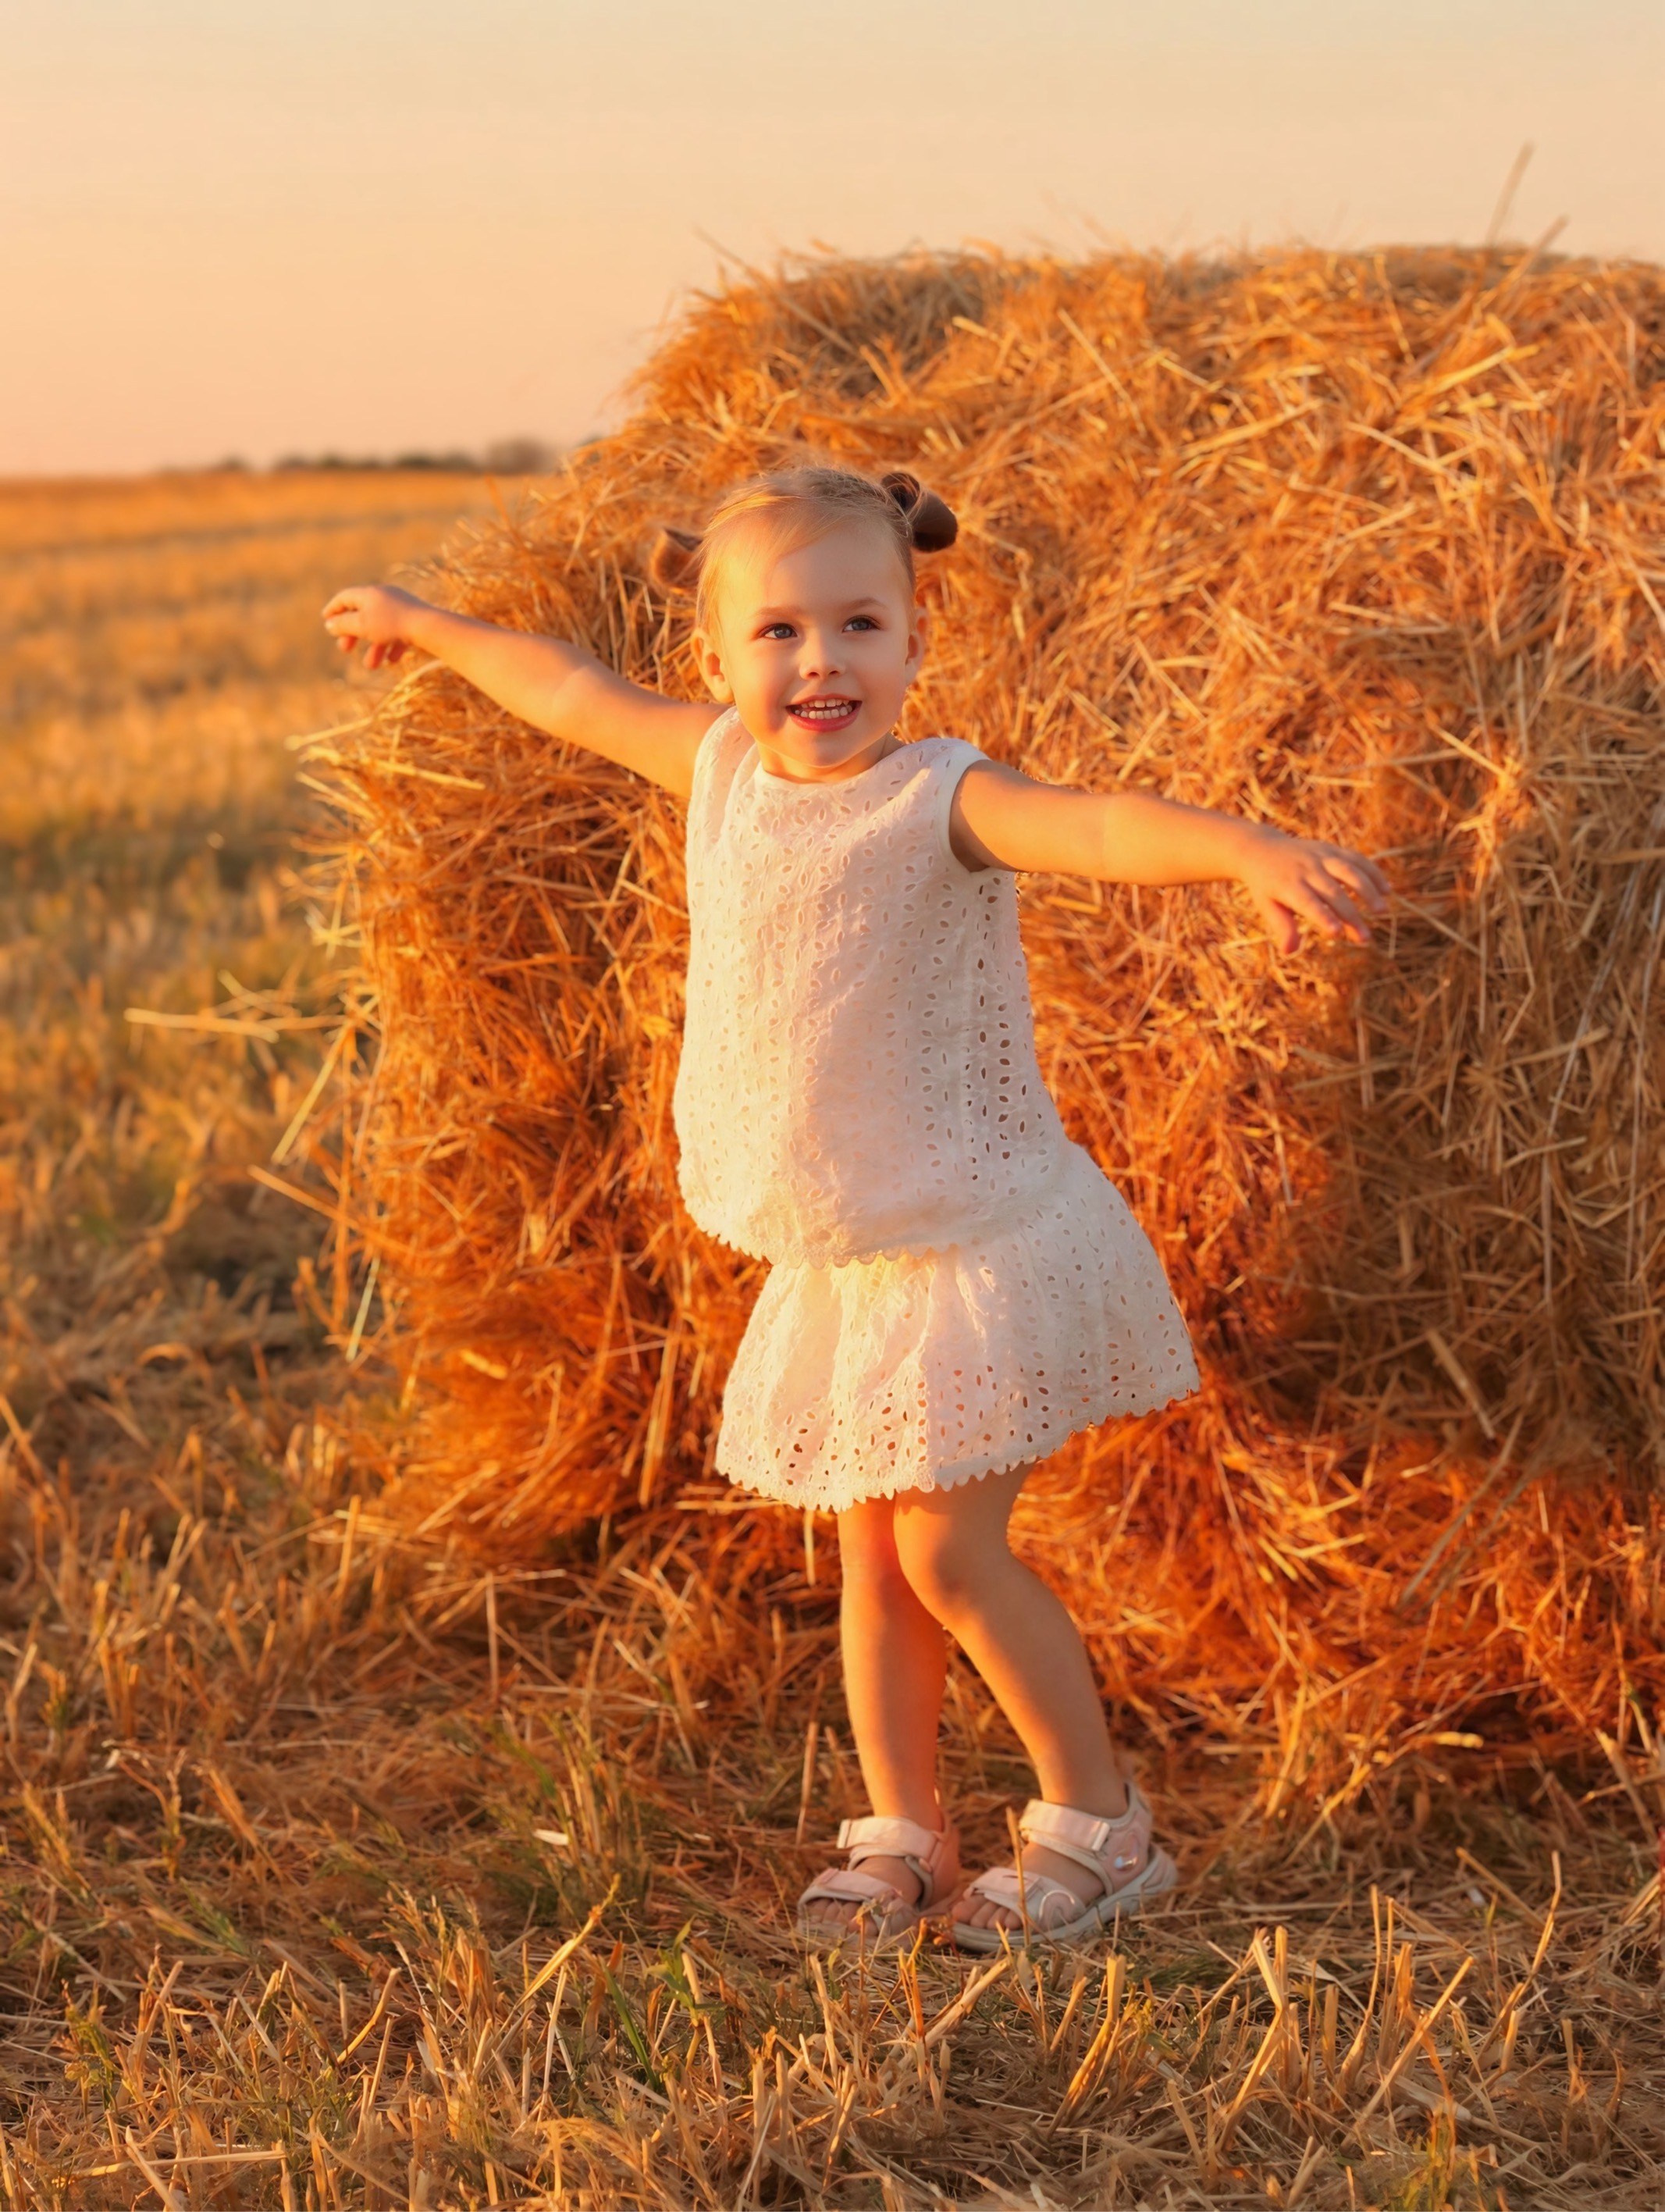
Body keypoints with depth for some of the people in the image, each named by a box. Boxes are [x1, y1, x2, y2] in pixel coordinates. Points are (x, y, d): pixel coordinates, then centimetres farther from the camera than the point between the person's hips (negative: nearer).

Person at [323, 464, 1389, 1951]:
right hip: (839, 1263, 7)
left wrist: (1248, 850, -60)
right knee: (872, 1556, 11)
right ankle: (903, 1837, 23)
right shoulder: (723, 767, 1)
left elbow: (1101, 825, -40)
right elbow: (577, 695, 19)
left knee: (950, 1550, -5)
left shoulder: (940, 800, -20)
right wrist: (427, 628, 35)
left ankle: (1101, 1824, 12)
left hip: (976, 1241, -7)